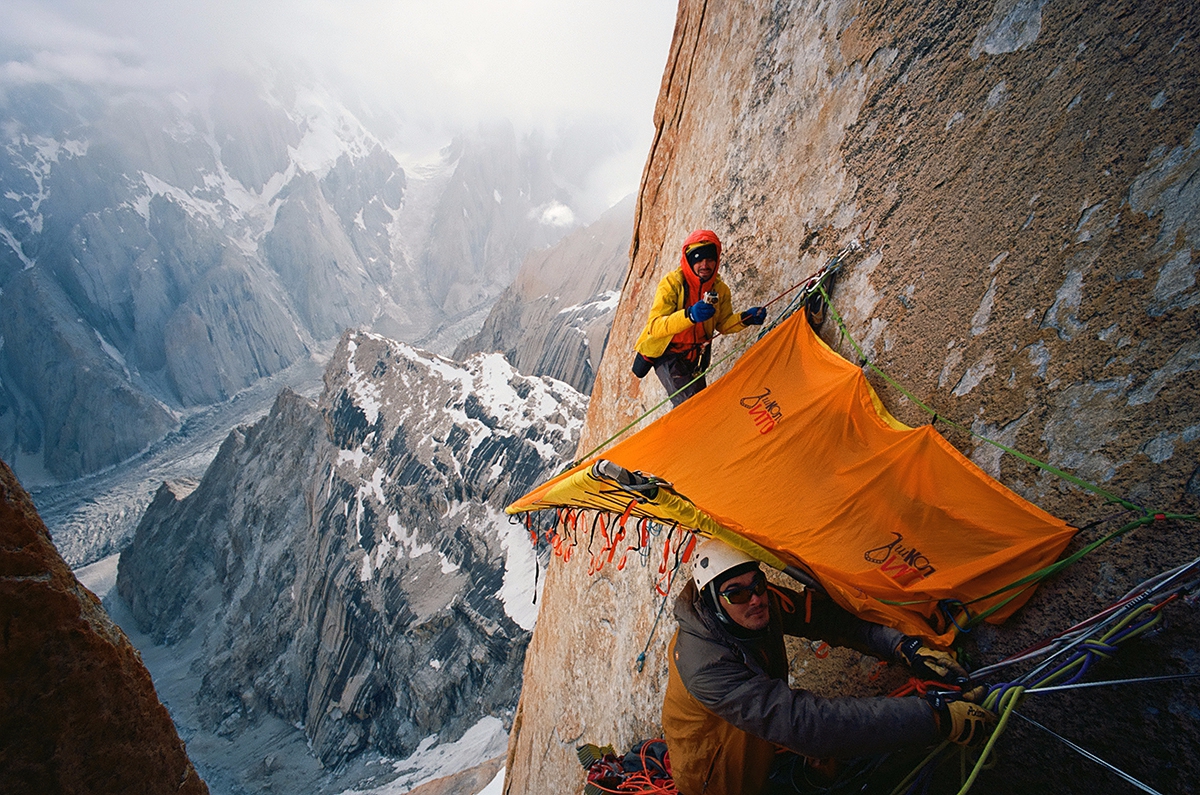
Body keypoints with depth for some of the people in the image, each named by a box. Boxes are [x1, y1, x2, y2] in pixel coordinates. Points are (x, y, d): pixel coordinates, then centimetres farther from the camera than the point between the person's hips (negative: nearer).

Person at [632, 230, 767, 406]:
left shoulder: (720, 289, -4)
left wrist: (745, 318, -12)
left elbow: (722, 324, 8)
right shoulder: (672, 283, -21)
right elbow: (654, 326, -30)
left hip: (694, 357, 7)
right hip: (666, 353, -6)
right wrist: (689, 315, -46)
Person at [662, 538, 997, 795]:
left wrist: (904, 646, -25)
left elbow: (827, 616, -8)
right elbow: (800, 722, -45)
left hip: (757, 741, 7)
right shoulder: (704, 664, -39)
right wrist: (939, 720, -46)